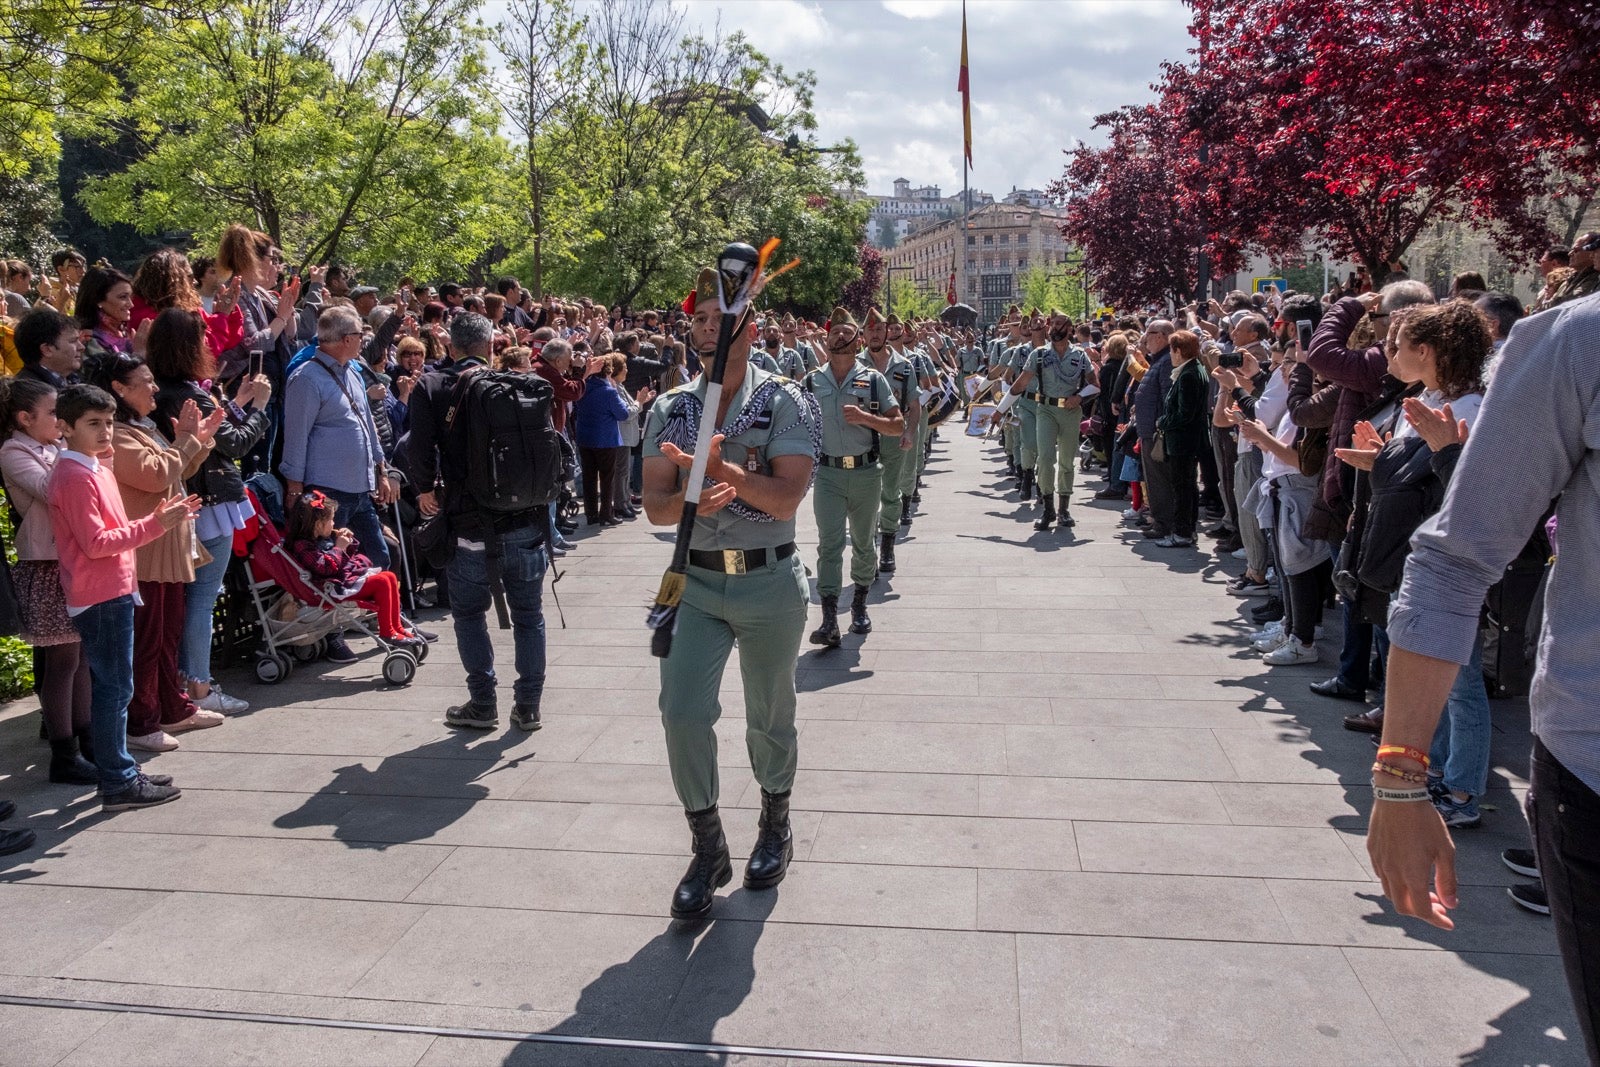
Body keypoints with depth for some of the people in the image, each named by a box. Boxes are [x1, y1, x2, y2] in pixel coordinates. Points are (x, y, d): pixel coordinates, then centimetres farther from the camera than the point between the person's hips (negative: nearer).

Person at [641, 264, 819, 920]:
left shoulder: (784, 403, -6)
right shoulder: (670, 410, 4)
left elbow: (788, 496, -18)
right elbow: (655, 506, -4)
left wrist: (721, 468, -32)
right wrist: (694, 500, -26)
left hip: (769, 583, -2)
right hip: (695, 582, 2)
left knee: (770, 717, 13)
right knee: (682, 712, -7)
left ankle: (775, 825, 38)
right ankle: (707, 849, 11)